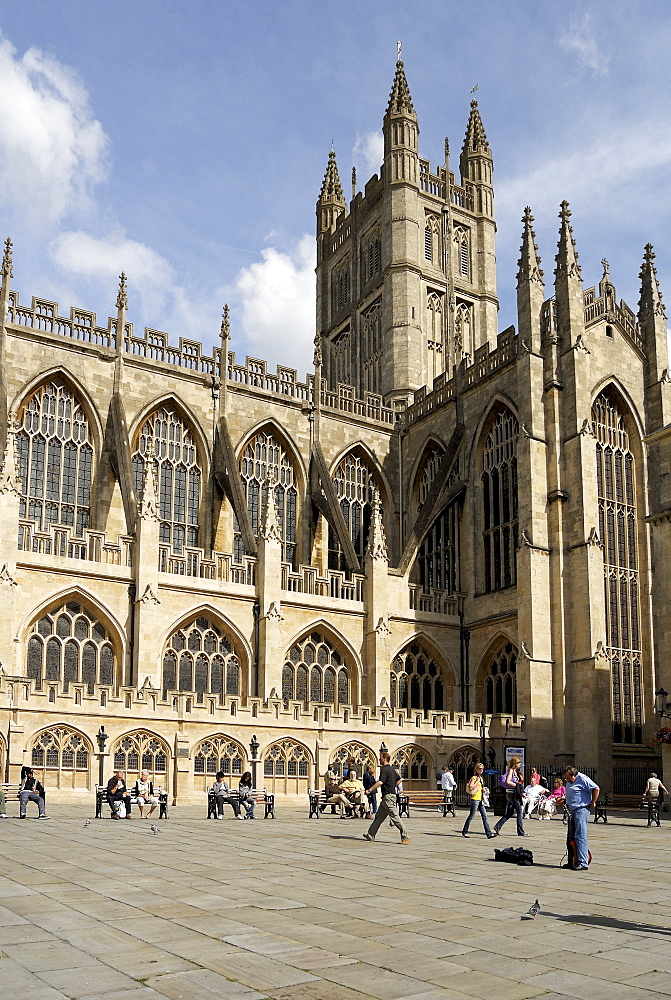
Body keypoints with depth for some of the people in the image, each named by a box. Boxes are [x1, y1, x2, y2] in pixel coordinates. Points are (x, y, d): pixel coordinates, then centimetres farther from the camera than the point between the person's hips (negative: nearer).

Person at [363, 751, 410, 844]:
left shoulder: (385, 769, -15)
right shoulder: (392, 769, 15)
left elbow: (380, 782, -25)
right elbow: (399, 780, 24)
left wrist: (369, 790, -22)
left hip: (388, 796, -10)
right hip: (392, 794, 10)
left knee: (395, 816, -10)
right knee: (379, 816, 14)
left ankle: (405, 837, -10)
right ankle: (370, 835, 20)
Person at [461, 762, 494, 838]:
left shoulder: (481, 778, 16)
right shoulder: (474, 778, -10)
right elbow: (471, 787, -23)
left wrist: (483, 789, 9)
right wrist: (477, 781, -20)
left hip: (480, 799, 8)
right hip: (475, 799, -8)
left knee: (484, 816, 1)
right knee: (471, 816, 0)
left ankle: (489, 833, -3)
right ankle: (464, 832, 12)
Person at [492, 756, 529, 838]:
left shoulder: (515, 771, 17)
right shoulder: (511, 770, -10)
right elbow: (507, 782, -21)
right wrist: (516, 785, -14)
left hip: (514, 795, 9)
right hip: (512, 794, -9)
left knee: (509, 813, 9)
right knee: (519, 812, -3)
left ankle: (497, 828, 9)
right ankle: (521, 832, 2)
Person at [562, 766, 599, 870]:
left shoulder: (582, 779, -10)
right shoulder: (569, 782, 18)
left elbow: (596, 789, -16)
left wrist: (591, 804, -12)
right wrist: (563, 801, 14)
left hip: (581, 810, -10)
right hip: (572, 811, 10)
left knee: (580, 837, -13)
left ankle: (583, 863, -13)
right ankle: (572, 862, 15)